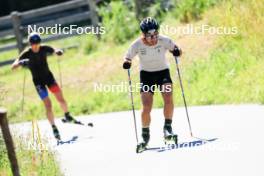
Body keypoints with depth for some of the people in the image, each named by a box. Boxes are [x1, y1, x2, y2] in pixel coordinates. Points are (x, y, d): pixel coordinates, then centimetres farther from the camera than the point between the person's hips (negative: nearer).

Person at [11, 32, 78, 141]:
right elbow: (13, 67, -22)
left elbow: (56, 51, 5)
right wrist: (20, 63, -44)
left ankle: (67, 116, 24)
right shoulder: (26, 54, -17)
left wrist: (58, 52, -20)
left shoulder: (44, 49, -10)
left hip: (49, 76, 3)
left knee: (61, 99, -4)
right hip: (38, 81, -3)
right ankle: (54, 128, -1)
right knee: (48, 105, -10)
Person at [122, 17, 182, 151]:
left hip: (163, 72, 0)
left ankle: (167, 128, -13)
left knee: (168, 98, -26)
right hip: (146, 74, 0)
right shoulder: (137, 45, -18)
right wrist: (126, 63, -29)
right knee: (146, 107, -11)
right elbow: (127, 58, -6)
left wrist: (176, 51, -30)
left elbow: (176, 49, -6)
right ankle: (145, 135, 9)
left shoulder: (164, 41, -18)